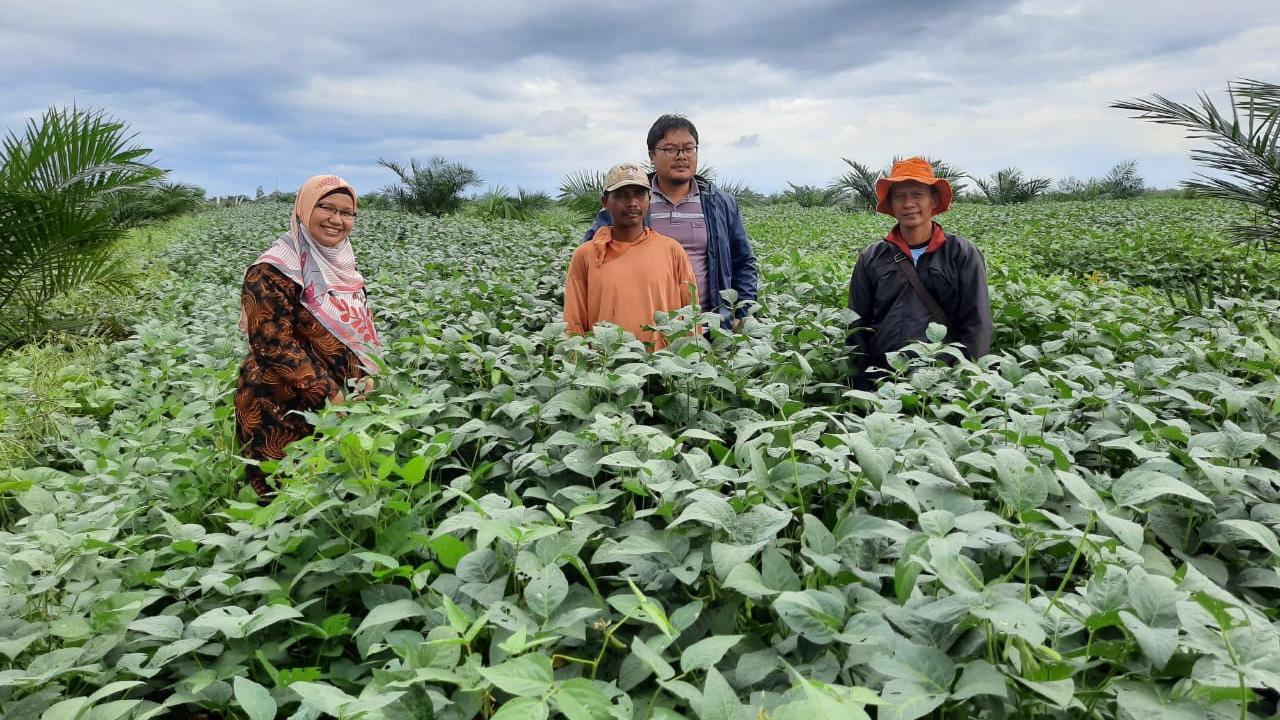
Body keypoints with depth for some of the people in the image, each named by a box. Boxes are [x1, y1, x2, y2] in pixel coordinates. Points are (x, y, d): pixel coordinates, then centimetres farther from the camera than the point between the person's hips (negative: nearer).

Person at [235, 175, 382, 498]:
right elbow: (272, 342, -21)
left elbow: (359, 326, 15)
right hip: (279, 411, -7)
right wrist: (327, 392, -22)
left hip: (340, 404, 7)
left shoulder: (343, 265, 9)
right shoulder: (275, 269, -15)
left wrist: (366, 374, -3)